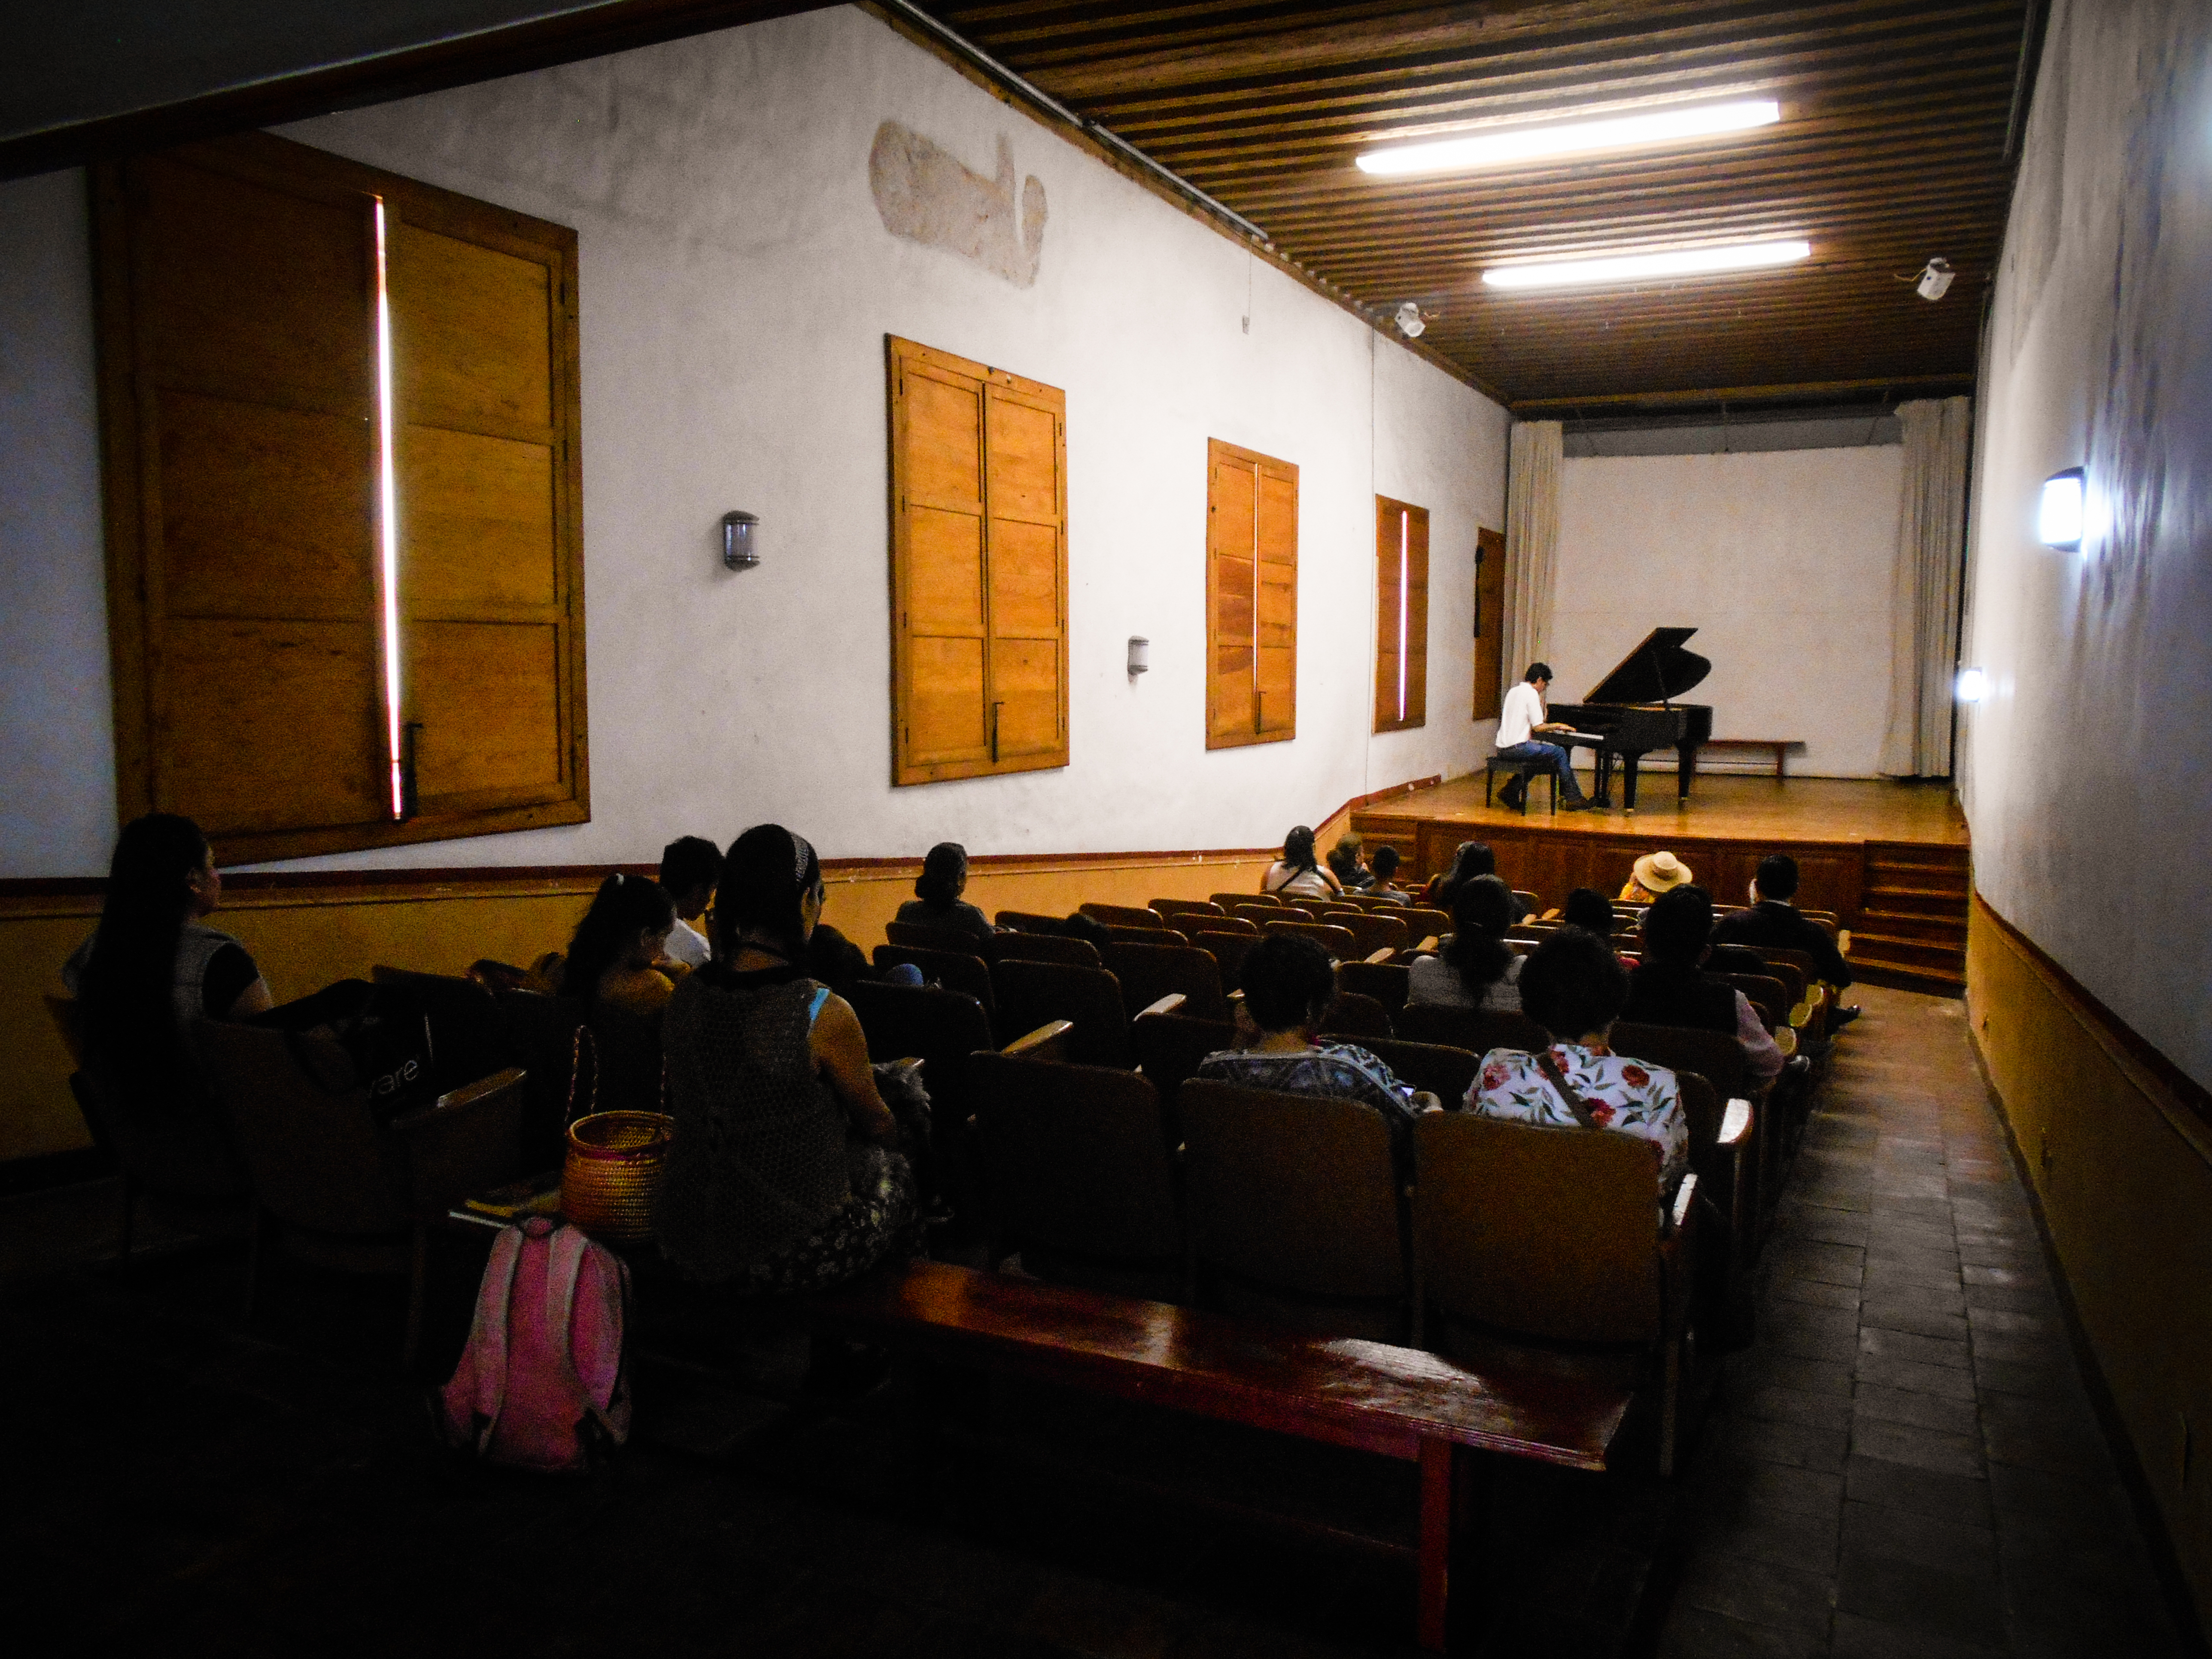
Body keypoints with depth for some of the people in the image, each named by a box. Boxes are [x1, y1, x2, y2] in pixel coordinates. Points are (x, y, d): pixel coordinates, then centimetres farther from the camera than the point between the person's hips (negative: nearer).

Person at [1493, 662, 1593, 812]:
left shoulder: (1513, 692, 18)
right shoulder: (1531, 693, -9)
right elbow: (1539, 728, -13)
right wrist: (1556, 726, 3)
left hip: (1503, 748, 9)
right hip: (1517, 748, -9)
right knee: (1560, 753, -1)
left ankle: (1511, 793, 23)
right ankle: (1572, 799, 1)